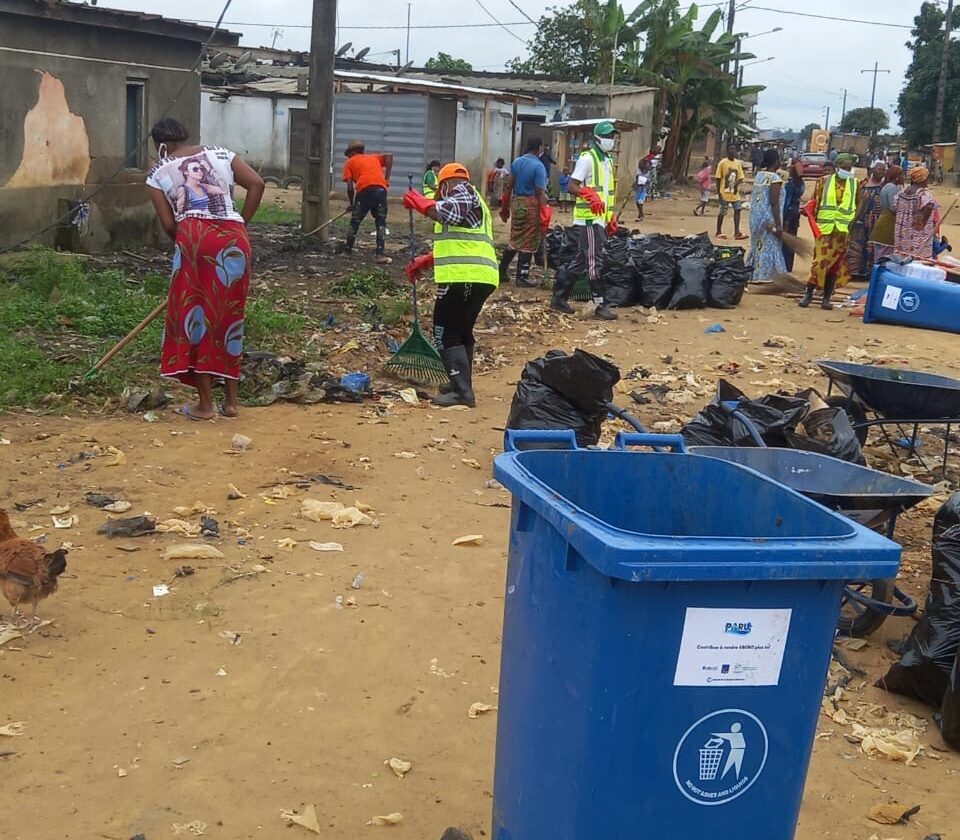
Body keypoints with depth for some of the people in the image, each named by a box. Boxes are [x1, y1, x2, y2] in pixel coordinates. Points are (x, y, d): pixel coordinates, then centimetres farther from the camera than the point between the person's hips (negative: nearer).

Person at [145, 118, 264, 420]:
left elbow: (168, 223, 5)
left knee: (195, 314, 7)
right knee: (229, 316, 13)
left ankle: (205, 403, 8)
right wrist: (240, 223, 13)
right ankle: (232, 400, 18)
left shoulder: (158, 172, 13)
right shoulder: (220, 154, 20)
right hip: (233, 238, 3)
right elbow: (257, 184, 9)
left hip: (194, 237, -3)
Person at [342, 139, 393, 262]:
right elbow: (389, 156, 10)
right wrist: (387, 177, 7)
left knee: (354, 222, 15)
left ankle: (348, 251, 22)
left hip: (364, 190, -2)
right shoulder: (374, 157, 30)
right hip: (381, 189, 2)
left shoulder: (350, 162, 20)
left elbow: (350, 186, 9)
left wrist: (351, 203, 19)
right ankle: (380, 254, 0)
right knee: (381, 223, 10)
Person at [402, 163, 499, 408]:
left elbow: (450, 212, -19)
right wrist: (425, 261, 29)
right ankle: (461, 385, 30)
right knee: (462, 331, 21)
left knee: (446, 333, -7)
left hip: (464, 276, -10)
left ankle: (462, 391, -14)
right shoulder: (475, 204, 32)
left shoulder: (462, 191, 3)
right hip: (482, 276, 10)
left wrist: (420, 203, -5)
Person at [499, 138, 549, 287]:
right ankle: (522, 277, 7)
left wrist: (505, 207, 16)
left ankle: (502, 270, 19)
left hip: (516, 202, 6)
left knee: (515, 239, 18)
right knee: (529, 242, 3)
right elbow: (540, 192, -15)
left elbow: (508, 186, 9)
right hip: (531, 204, -6)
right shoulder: (538, 166, -13)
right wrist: (544, 215, -13)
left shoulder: (516, 162, 7)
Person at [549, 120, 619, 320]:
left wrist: (611, 218, 24)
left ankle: (560, 297, 19)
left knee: (580, 260, 12)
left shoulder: (608, 160, 19)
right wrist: (590, 195, -32)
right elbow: (572, 186, -15)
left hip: (600, 219, 9)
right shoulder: (587, 159, -10)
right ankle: (600, 305, -5)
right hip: (588, 219, -9)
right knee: (593, 262, -7)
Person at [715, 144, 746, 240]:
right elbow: (718, 178, -8)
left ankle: (737, 232, 2)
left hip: (735, 193, 5)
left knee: (737, 210, 0)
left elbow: (741, 178, 7)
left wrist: (737, 184, -16)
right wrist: (719, 192, -12)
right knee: (722, 212, 3)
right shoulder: (722, 163, -8)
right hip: (725, 193, -5)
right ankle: (719, 232, 16)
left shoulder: (738, 163, 7)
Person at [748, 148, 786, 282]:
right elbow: (774, 202, -18)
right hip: (769, 218, -8)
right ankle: (762, 276, 1)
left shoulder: (759, 175, 8)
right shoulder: (775, 178, -14)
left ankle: (753, 275, 20)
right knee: (769, 246, 1)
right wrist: (778, 224, -17)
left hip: (756, 216, 8)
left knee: (757, 245, 15)